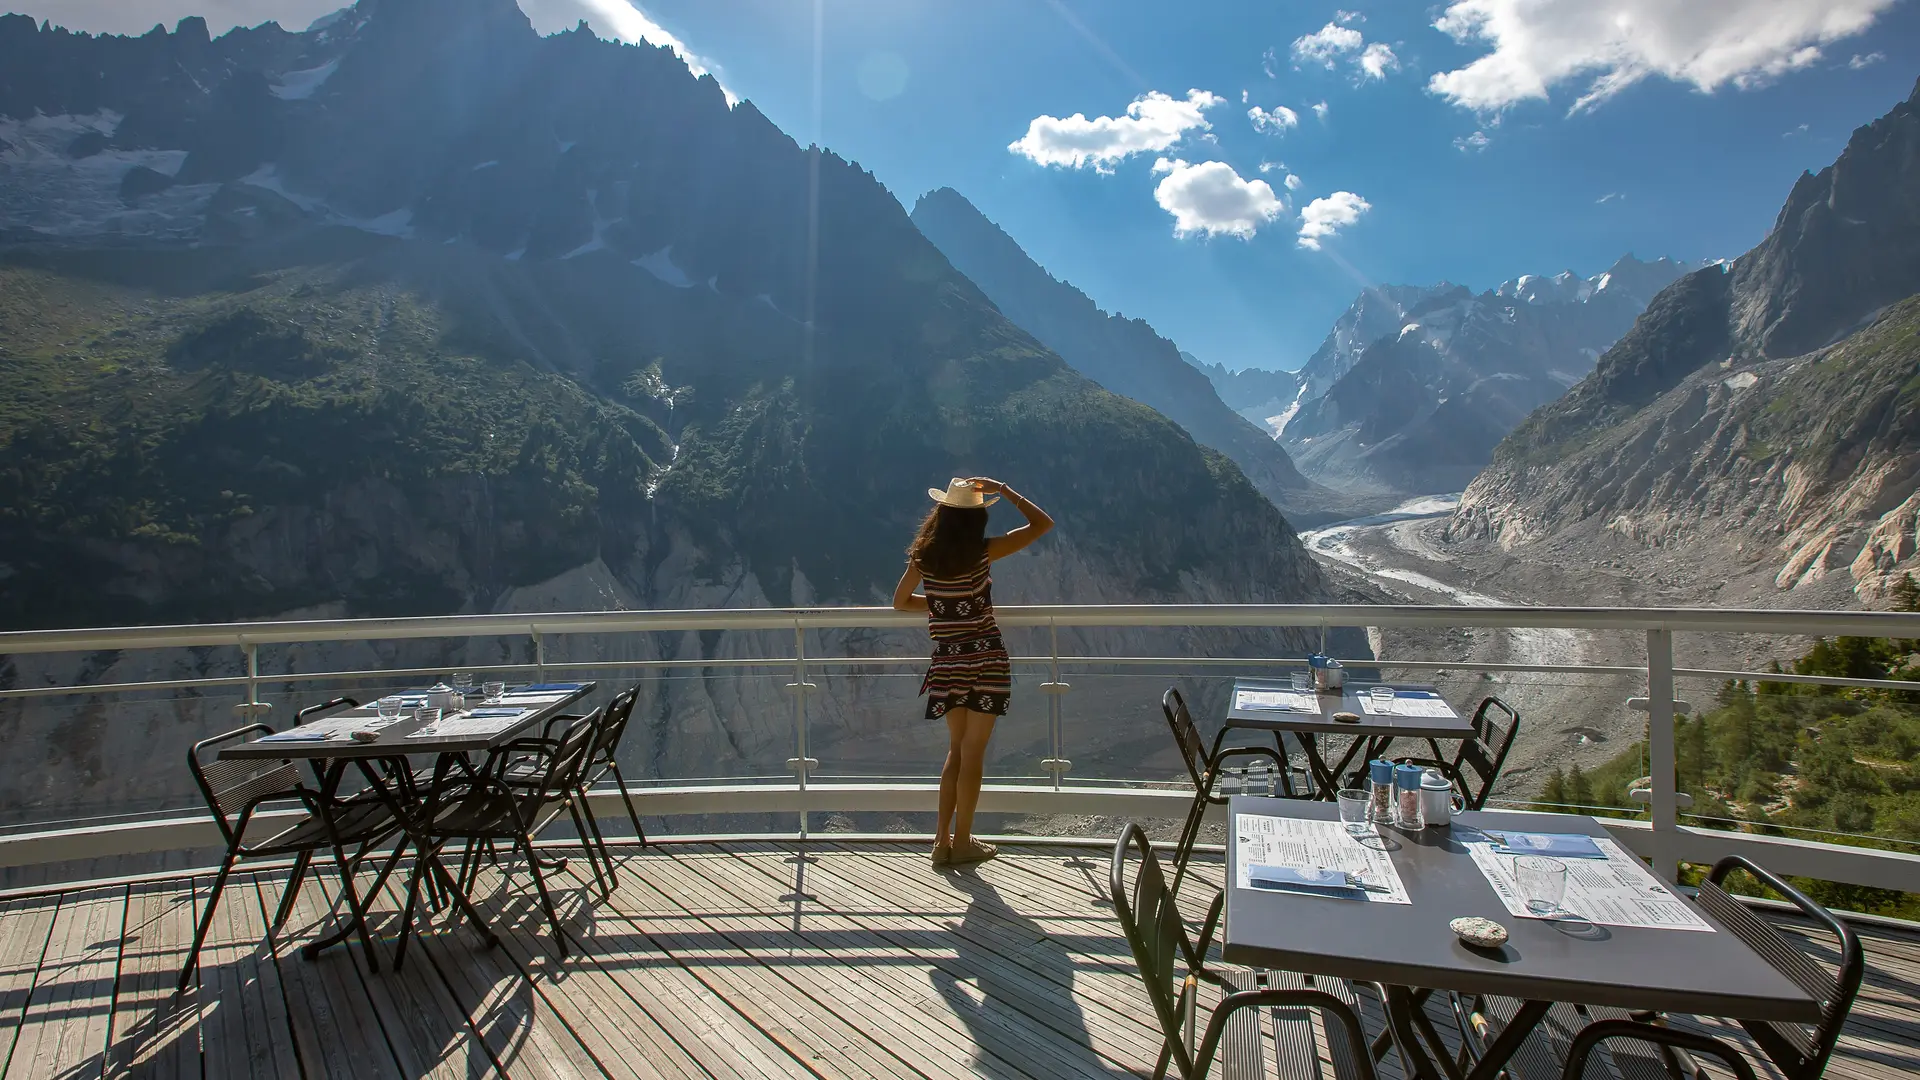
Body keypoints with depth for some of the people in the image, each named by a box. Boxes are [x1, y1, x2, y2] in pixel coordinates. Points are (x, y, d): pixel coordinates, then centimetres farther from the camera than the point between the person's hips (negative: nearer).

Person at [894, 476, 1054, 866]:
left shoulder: (923, 555, -1)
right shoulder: (982, 551, -11)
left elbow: (901, 601, 11)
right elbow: (1042, 523, -6)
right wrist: (1003, 490, -2)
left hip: (947, 661, 4)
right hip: (985, 661, -4)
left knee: (957, 750, 17)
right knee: (973, 753, 6)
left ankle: (943, 840, 17)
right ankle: (962, 843, 14)